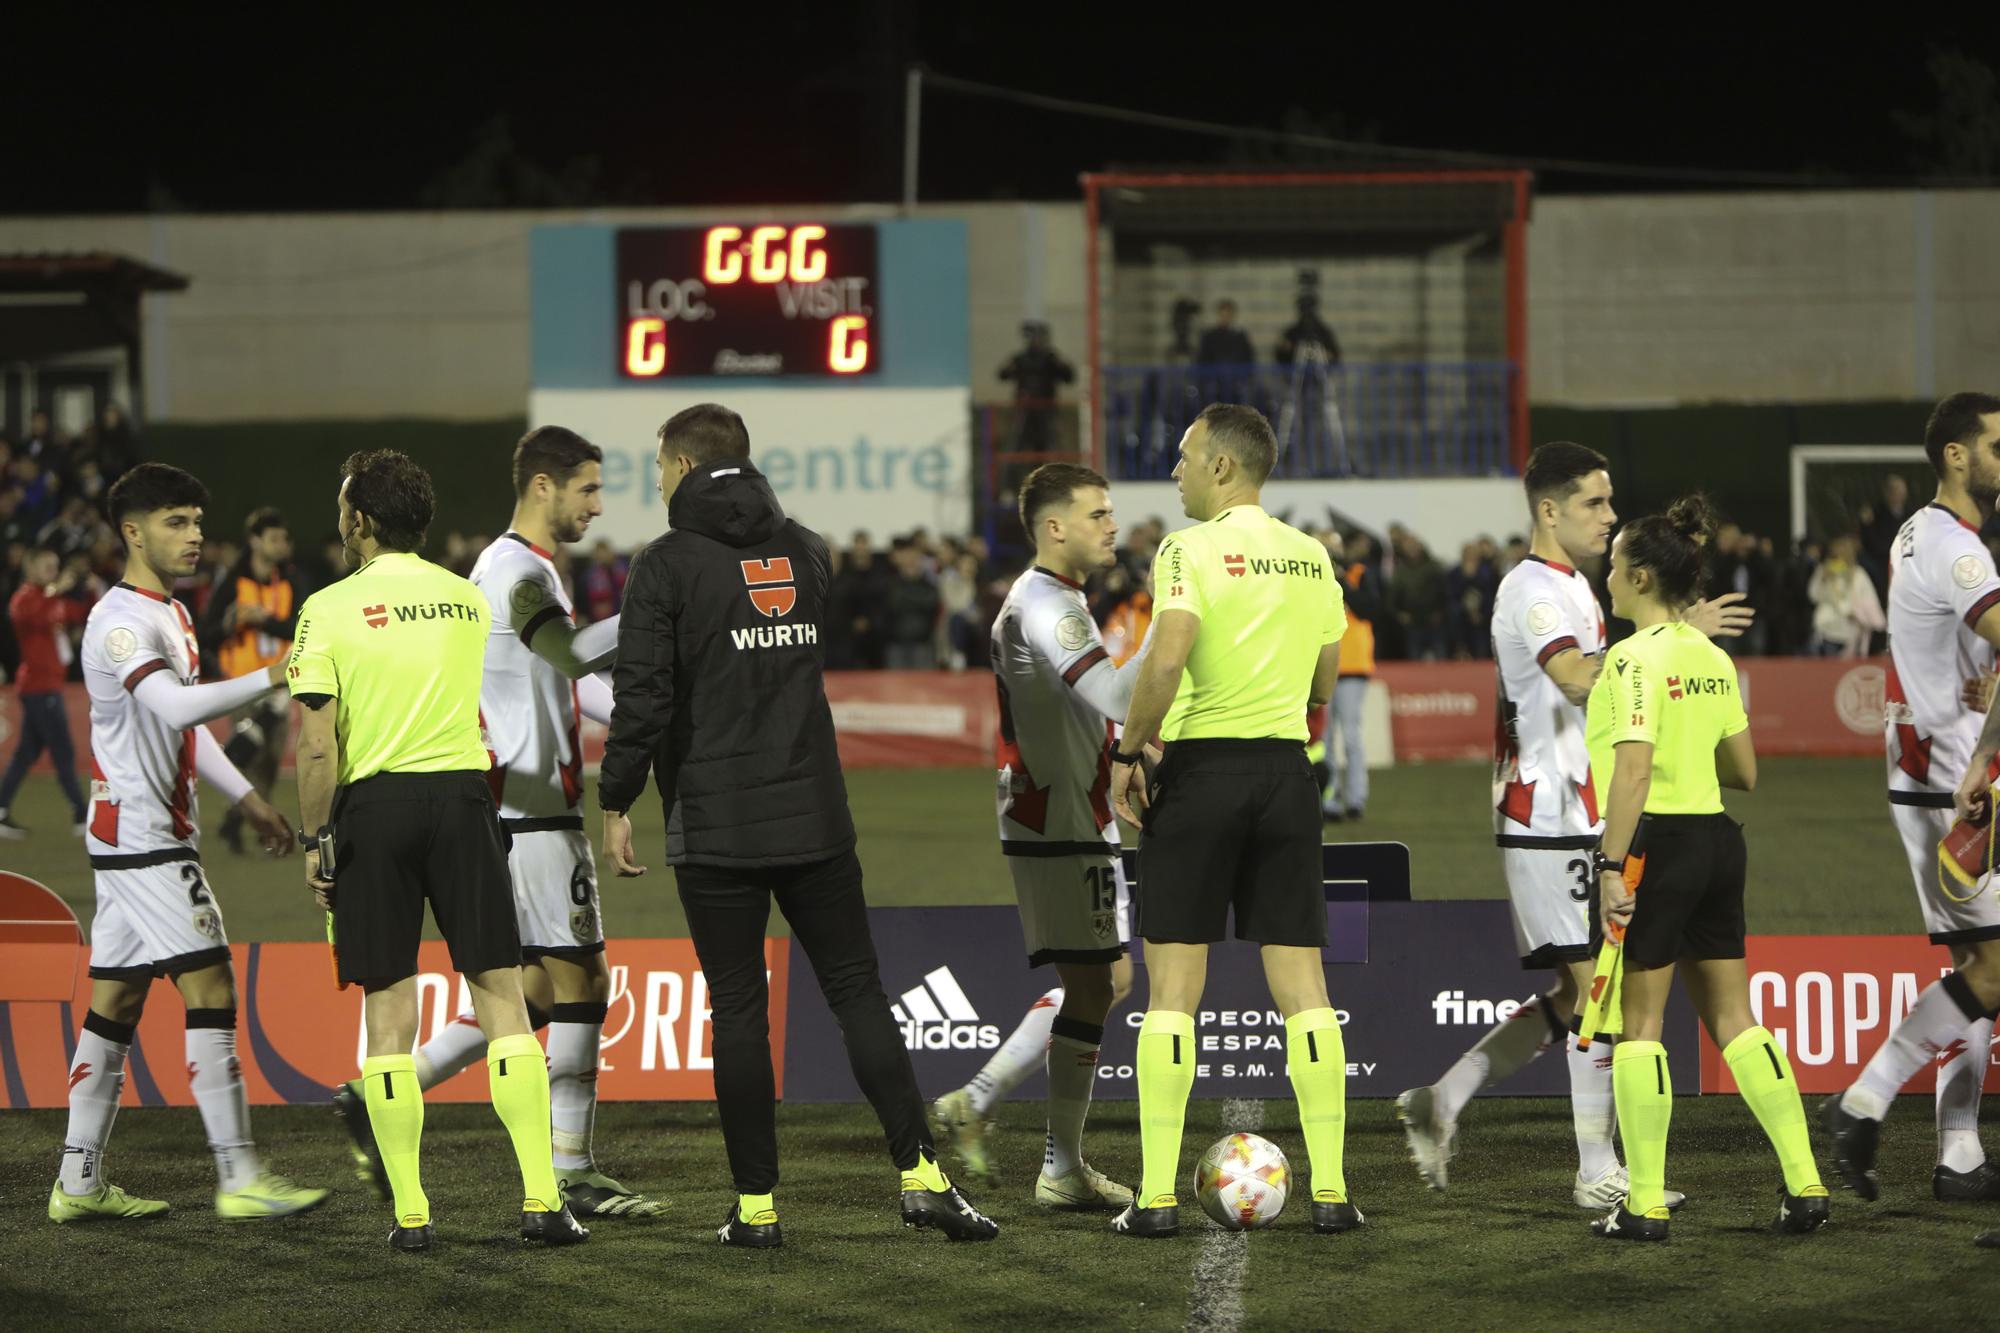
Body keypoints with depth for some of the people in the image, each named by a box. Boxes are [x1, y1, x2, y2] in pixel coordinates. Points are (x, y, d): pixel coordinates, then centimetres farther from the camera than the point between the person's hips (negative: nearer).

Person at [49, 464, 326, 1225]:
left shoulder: (170, 616, 18)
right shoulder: (119, 621, -15)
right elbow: (176, 708, -31)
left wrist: (247, 800, 23)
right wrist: (271, 678, -35)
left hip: (158, 833, 10)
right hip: (139, 834, -10)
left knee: (116, 999, 10)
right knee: (209, 985, -13)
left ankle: (79, 1184, 12)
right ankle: (239, 1178, -15)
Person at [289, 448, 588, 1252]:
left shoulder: (330, 610, -4)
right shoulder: (469, 601, 9)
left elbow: (318, 746, -9)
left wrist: (315, 840, 0)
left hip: (374, 803, -2)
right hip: (462, 794, 2)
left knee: (388, 1011, 3)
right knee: (501, 997, 3)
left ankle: (409, 1213, 2)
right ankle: (541, 1200, -4)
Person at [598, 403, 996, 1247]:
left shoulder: (668, 565, -6)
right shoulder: (804, 551, 11)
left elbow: (643, 695, -11)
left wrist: (615, 805, -2)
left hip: (716, 828, -4)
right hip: (816, 820, 4)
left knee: (739, 1011, 1)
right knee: (857, 992, 7)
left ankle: (757, 1204, 3)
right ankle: (921, 1174, -2)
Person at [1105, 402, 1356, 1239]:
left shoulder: (1191, 549, -9)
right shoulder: (1311, 557, 10)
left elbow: (1166, 659, -21)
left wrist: (1128, 753, -9)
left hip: (1201, 769, -5)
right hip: (1287, 770, 5)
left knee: (1173, 988, -1)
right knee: (1302, 985, 5)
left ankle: (1158, 1197, -2)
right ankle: (1330, 1191, 2)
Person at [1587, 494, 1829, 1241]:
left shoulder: (1637, 658, -14)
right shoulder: (1713, 657, 11)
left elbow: (1633, 769, -22)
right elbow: (1744, 772, 15)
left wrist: (1613, 865, -22)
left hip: (1657, 843, -8)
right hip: (1717, 841, 8)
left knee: (1640, 1022, 0)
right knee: (1732, 1018, 11)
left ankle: (1645, 1206, 1)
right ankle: (1804, 1187, 6)